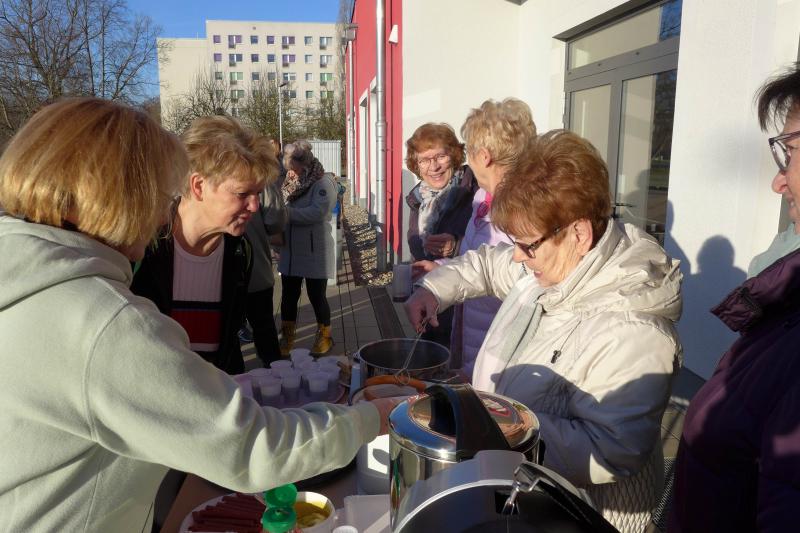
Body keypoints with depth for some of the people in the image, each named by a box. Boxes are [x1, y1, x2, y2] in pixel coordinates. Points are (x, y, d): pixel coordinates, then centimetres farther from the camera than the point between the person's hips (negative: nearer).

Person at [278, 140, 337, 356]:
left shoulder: (323, 183, -11)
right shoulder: (292, 181, 9)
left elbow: (317, 213, -24)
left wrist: (286, 212, -25)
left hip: (315, 252, -6)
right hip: (291, 251, 6)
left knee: (316, 296, 6)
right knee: (288, 296, 11)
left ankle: (324, 336, 27)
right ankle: (286, 338, 27)